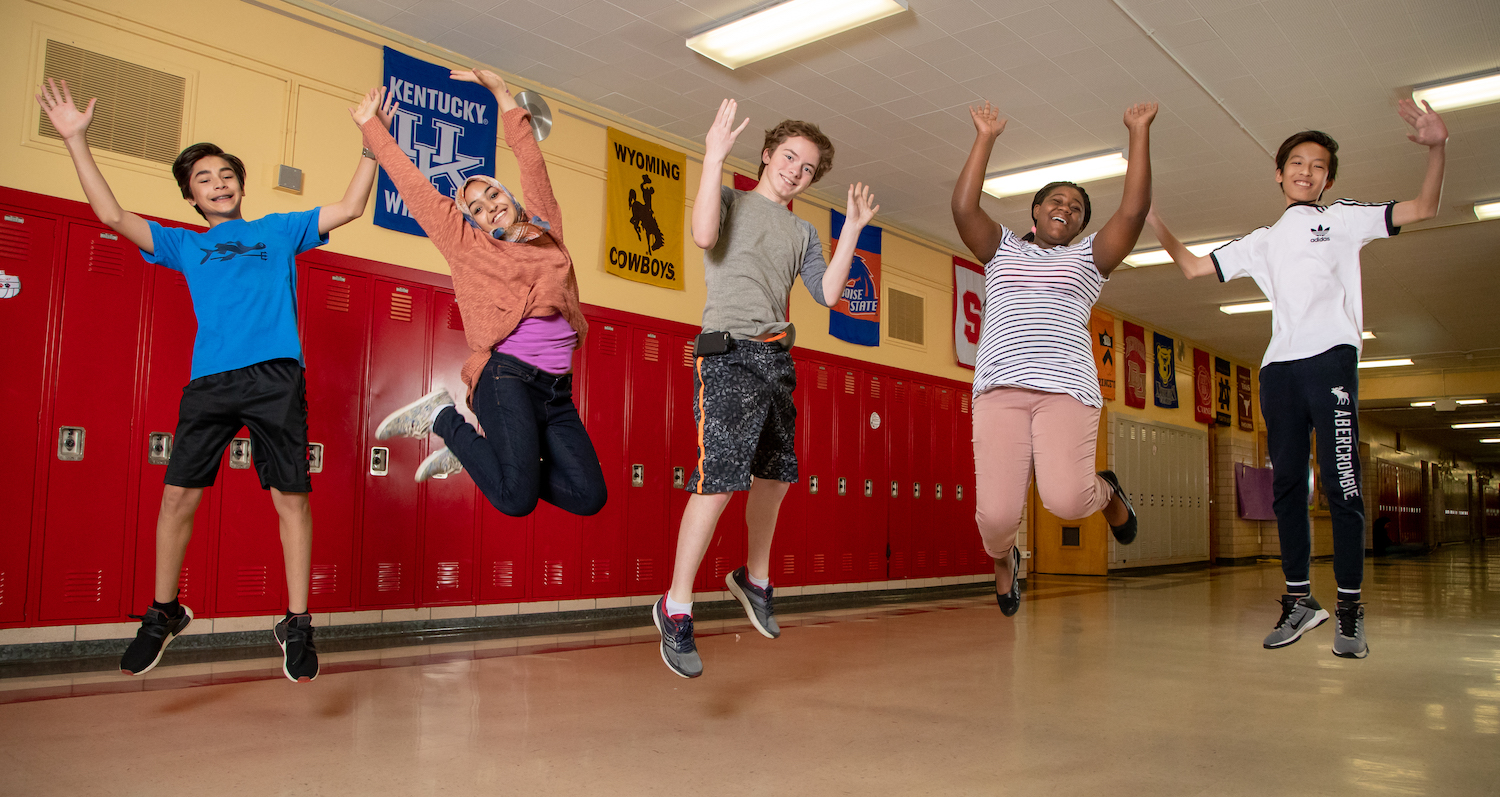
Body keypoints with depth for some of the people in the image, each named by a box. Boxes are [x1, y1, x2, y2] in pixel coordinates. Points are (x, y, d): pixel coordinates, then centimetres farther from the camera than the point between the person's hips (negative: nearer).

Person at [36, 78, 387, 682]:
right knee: (179, 493, -2)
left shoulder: (279, 231, 20)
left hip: (276, 378, -2)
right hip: (209, 381, 2)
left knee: (291, 496, -6)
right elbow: (111, 214, 16)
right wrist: (75, 139, 13)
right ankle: (164, 614, 17)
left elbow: (350, 207, 14)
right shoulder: (185, 246, 24)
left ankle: (296, 624, 1)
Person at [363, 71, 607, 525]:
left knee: (589, 497, -4)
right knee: (517, 499, -21)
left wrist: (501, 92, 28)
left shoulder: (546, 229, 21)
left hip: (557, 389, 5)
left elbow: (532, 163, 26)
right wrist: (372, 128, 26)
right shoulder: (469, 246, 12)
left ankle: (484, 452, 15)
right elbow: (413, 185, 18)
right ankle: (443, 418, 6)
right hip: (508, 376, -5)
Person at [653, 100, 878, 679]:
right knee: (719, 477, -16)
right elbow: (704, 236, -16)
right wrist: (714, 157, -15)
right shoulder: (732, 200, 8)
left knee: (773, 476, 11)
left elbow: (828, 294, 9)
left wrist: (852, 229, 7)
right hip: (728, 353, -7)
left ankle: (755, 579, 32)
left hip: (777, 358, 7)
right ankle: (675, 608, -7)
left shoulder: (803, 234, 23)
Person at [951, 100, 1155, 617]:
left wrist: (1139, 132, 8)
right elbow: (964, 208, 7)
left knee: (1066, 500, -22)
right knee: (997, 514, -14)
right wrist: (985, 138, 9)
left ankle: (1107, 492, 18)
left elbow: (1134, 209, 7)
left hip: (1067, 390, 0)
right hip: (1000, 389, 0)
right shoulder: (1001, 249, 23)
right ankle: (1003, 559, 25)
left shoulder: (1088, 258, 22)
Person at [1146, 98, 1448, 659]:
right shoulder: (1261, 243, 24)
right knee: (1286, 484, 3)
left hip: (1331, 358, -4)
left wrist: (1437, 148, -10)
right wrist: (1154, 222, 14)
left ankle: (1350, 607, -3)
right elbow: (1192, 267, 23)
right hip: (1279, 366, 4)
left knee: (1341, 484, -9)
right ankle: (1299, 598, 11)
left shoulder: (1344, 219, 15)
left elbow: (1422, 209, 6)